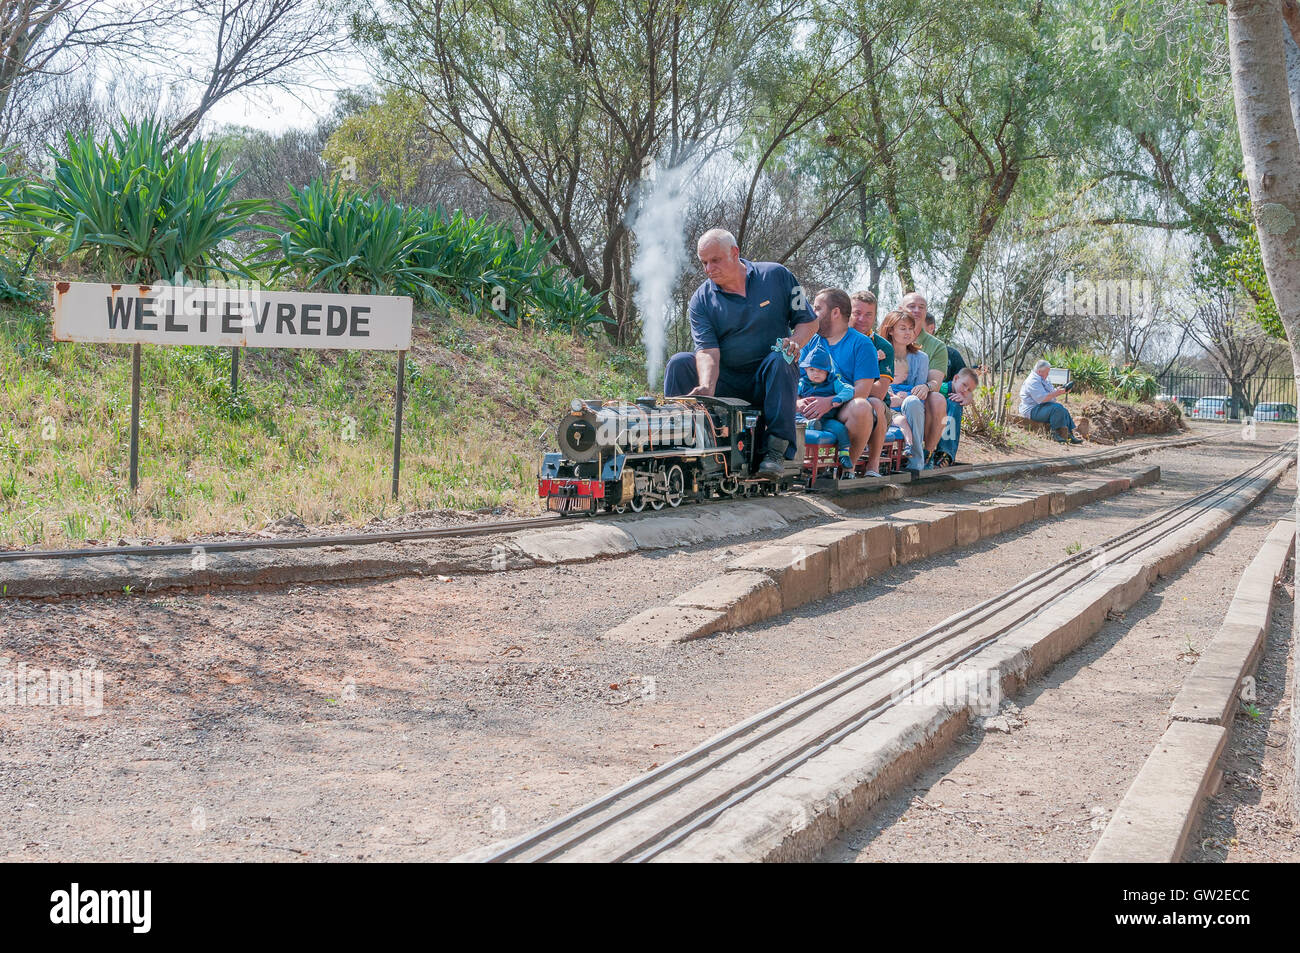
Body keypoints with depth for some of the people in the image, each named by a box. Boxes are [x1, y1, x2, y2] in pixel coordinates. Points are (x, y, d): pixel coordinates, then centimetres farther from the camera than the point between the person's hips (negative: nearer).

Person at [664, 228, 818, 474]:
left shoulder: (776, 275, 0)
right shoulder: (701, 299, 0)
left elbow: (809, 321, 5)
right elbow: (708, 351, -13)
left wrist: (795, 341, -18)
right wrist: (706, 388, -33)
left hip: (768, 381, -1)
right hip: (725, 383, 2)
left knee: (779, 360, -34)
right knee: (679, 363, -18)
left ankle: (776, 449, -35)